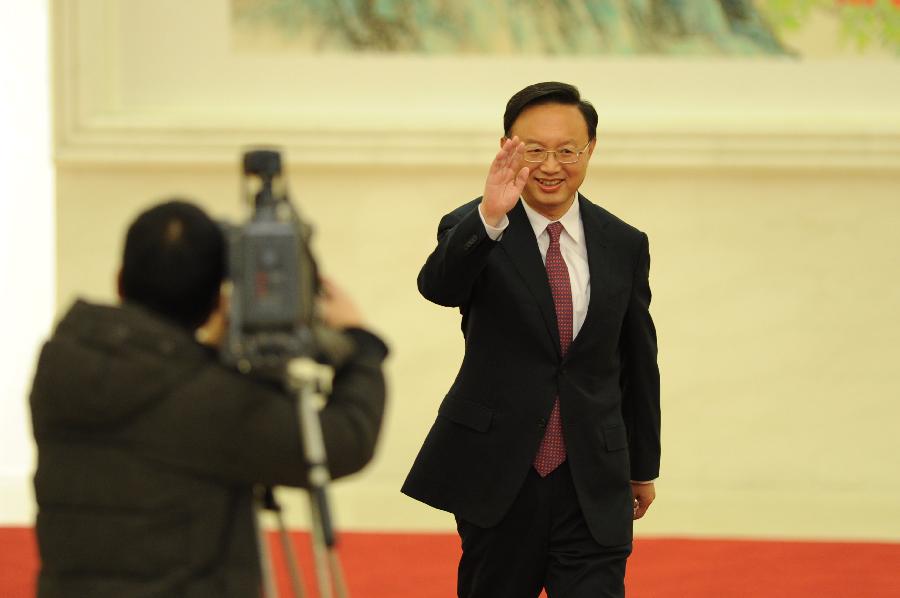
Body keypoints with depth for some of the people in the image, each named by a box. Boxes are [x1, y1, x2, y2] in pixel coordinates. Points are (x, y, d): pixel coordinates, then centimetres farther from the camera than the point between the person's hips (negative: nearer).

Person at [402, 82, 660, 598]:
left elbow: (639, 362, 14)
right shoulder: (472, 231, -4)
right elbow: (438, 285, -28)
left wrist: (644, 466, 20)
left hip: (593, 486, 1)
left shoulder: (624, 245, 6)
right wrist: (488, 218, -46)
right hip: (498, 477, -1)